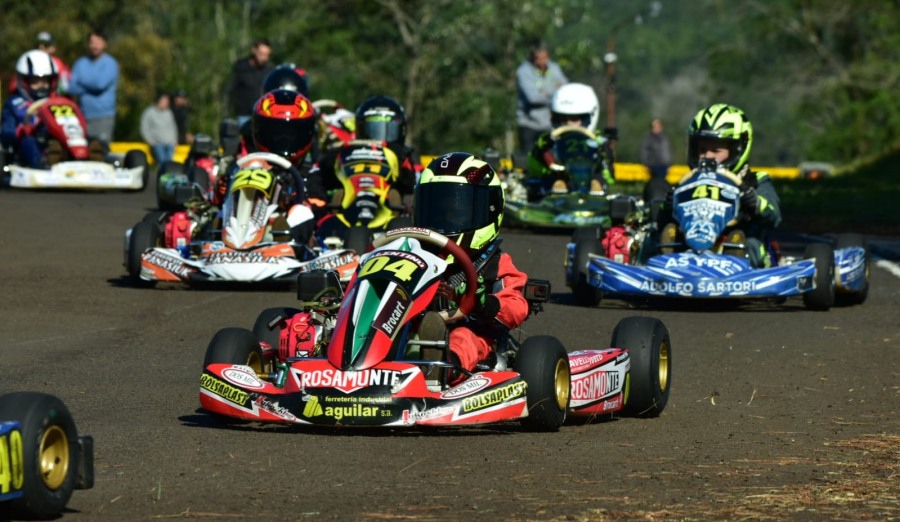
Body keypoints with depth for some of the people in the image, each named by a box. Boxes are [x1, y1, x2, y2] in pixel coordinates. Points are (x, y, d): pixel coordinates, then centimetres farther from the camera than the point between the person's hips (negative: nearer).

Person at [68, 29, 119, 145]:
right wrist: (91, 86, -9)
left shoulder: (110, 63, 0)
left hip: (103, 117, -4)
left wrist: (82, 82, 1)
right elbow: (72, 88, 3)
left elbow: (101, 83, -16)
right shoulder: (80, 63, 13)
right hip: (83, 116, 4)